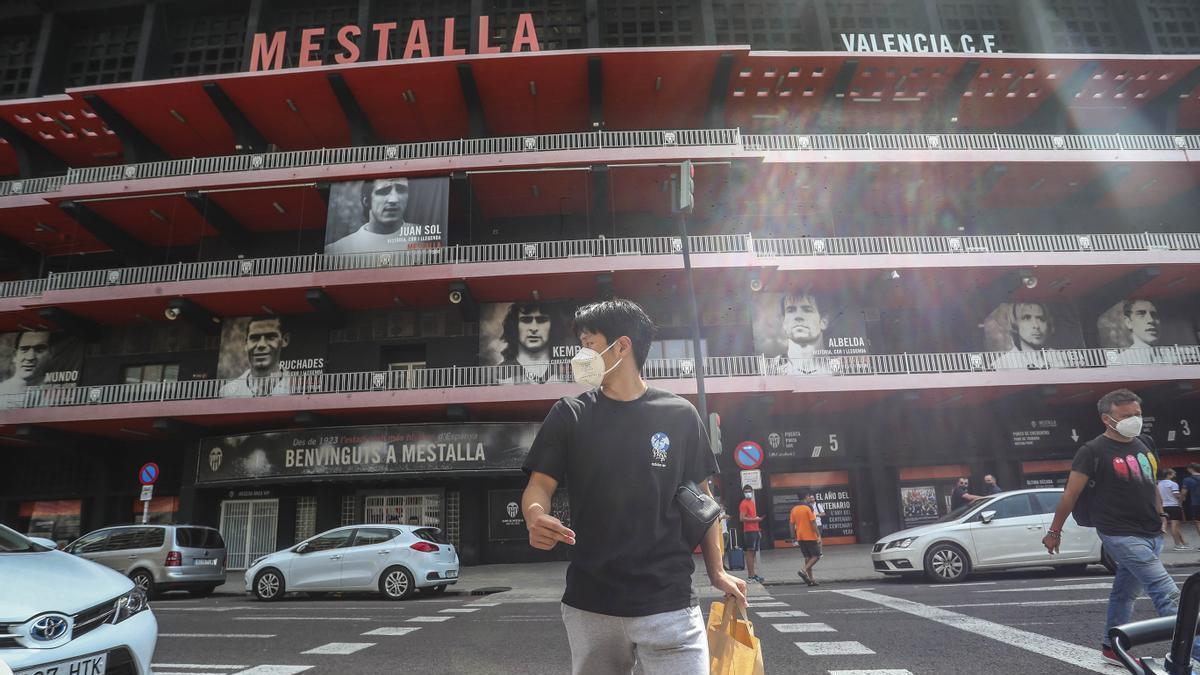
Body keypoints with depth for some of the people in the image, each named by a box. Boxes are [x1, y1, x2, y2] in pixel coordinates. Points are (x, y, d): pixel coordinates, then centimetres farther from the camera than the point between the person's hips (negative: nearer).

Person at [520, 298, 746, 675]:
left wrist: (716, 572, 9)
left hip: (670, 605, -1)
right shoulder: (568, 416, 2)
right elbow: (540, 485, -2)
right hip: (589, 607, 2)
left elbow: (700, 496, 9)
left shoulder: (680, 416, 1)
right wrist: (536, 517, -24)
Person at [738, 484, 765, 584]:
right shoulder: (743, 504, -9)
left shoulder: (752, 503, 19)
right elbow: (742, 518, -17)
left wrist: (758, 527, 18)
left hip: (755, 531, 9)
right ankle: (750, 576, -6)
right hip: (749, 531, -9)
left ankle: (752, 574, 14)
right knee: (750, 552, -7)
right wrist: (755, 519, -17)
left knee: (753, 553, 10)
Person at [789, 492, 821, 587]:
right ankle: (804, 571, -14)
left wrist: (794, 538, 14)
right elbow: (813, 523, -16)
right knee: (816, 556, 3)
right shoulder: (808, 508, -11)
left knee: (807, 557, 12)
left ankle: (810, 579, 11)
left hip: (800, 537, 6)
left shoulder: (794, 509, 8)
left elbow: (791, 524, 9)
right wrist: (818, 535, -12)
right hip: (810, 537, -6)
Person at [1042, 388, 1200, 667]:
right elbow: (1070, 495, -9)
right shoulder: (1094, 451, -13)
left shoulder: (1145, 443, 7)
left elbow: (1151, 484, 22)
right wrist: (1054, 531, -4)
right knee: (1168, 594, -14)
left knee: (1125, 592, 15)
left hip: (1151, 534, 7)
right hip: (1122, 535, -7)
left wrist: (1160, 516, 22)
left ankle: (1111, 647, 28)